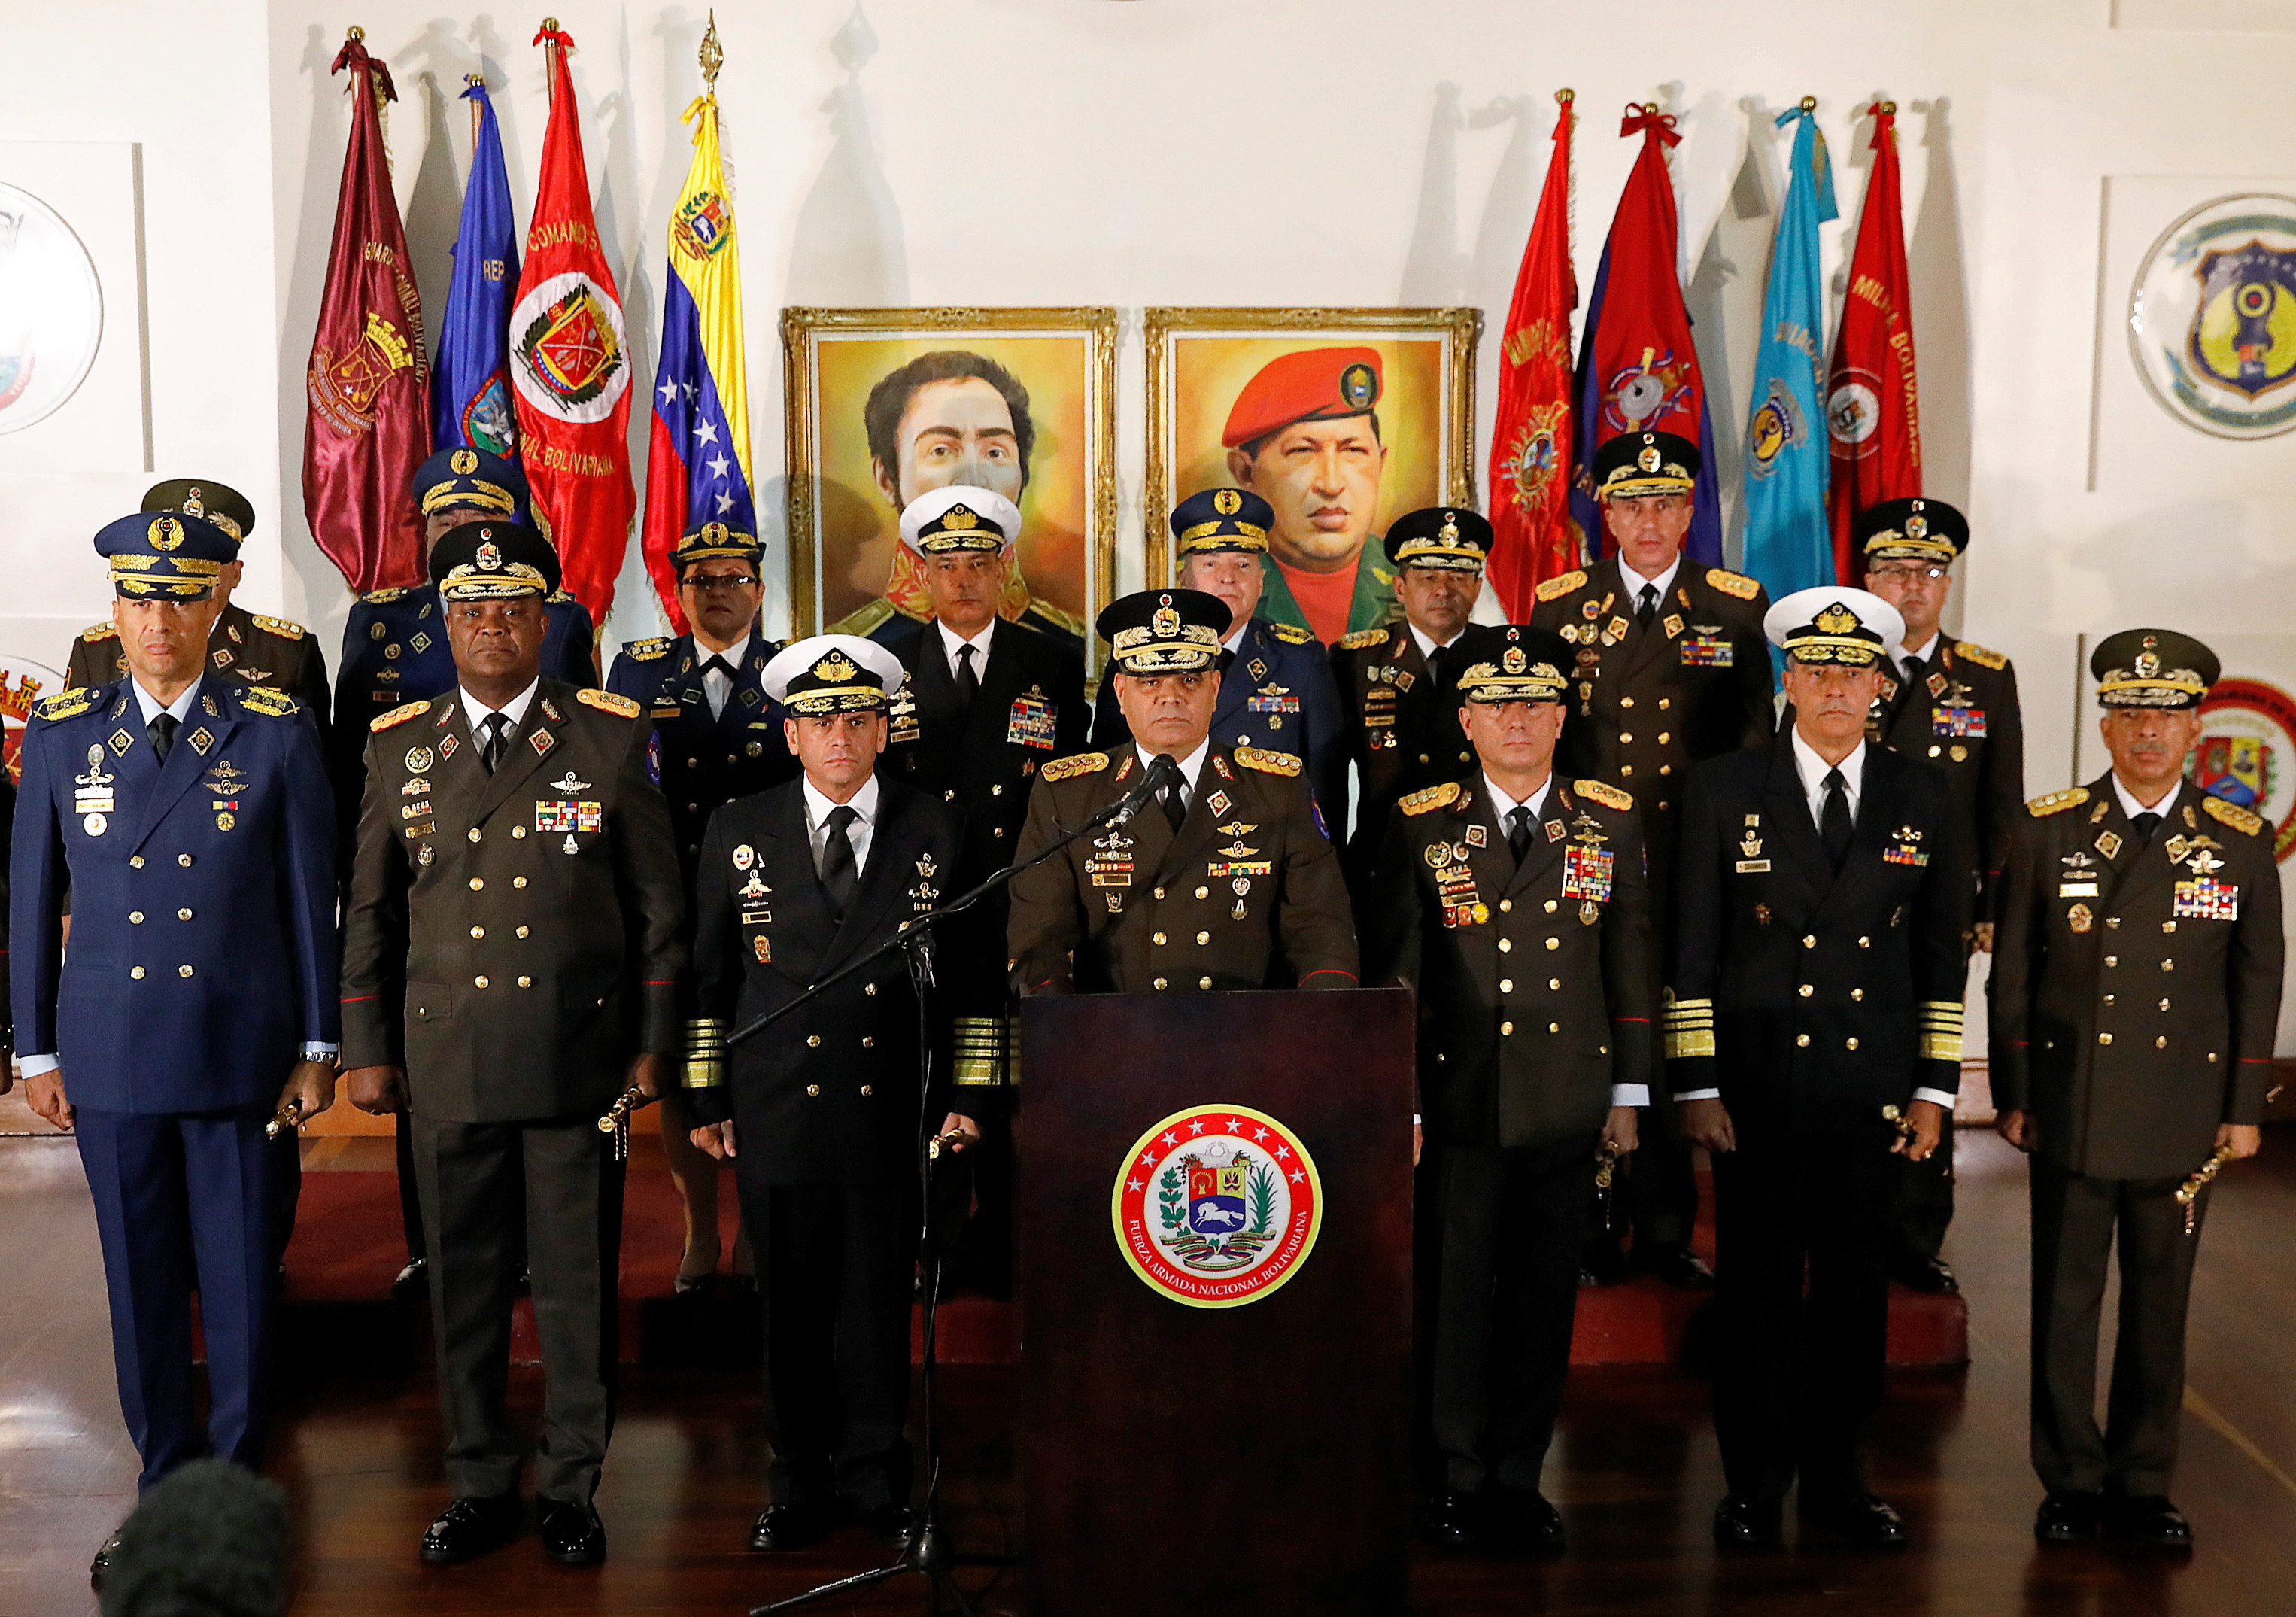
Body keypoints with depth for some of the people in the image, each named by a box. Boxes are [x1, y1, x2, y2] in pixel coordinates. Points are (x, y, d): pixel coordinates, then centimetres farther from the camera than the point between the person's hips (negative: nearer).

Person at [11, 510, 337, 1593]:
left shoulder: (277, 733, -2)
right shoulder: (60, 735, 4)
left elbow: (310, 896, 0)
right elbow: (34, 902, 8)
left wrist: (318, 1046, 0)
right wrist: (35, 1049, 7)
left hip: (239, 1050, -2)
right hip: (108, 1053, 2)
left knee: (241, 1274, 4)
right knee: (140, 1279, 10)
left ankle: (234, 1485, 20)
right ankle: (165, 1490, 25)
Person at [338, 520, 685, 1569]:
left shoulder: (612, 736, 1)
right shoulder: (397, 746, 8)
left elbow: (656, 906, 3)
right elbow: (369, 912, 12)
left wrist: (652, 1046, 1)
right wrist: (366, 1051, 9)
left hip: (578, 1060, -2)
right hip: (446, 1063, 2)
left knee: (578, 1283, 6)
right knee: (463, 1283, 9)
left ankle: (571, 1489, 21)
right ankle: (479, 1486, 25)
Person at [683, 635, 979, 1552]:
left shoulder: (937, 832, 4)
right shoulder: (739, 831, 7)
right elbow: (709, 973, 8)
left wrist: (964, 1095, 1)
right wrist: (706, 1098, 5)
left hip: (892, 1115, 0)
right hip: (776, 1114, 1)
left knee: (880, 1304, 7)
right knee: (791, 1306, 7)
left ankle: (875, 1482, 22)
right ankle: (799, 1486, 22)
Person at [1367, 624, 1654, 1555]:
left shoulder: (1611, 822, 6)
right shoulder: (1421, 825, 0)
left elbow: (1632, 962, 9)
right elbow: (1396, 972, 1)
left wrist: (1629, 1091, 7)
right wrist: (1398, 1102, -2)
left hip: (1570, 1103, 2)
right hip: (1463, 1101, -2)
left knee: (1547, 1294, 9)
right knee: (1461, 1290, 4)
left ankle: (1519, 1479, 23)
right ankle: (1461, 1481, 19)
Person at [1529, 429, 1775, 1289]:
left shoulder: (1737, 605, 6)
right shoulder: (1559, 605, 6)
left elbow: (1756, 740, 9)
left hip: (1695, 867, 0)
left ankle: (1666, 1235, 18)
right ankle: (1591, 1234, 16)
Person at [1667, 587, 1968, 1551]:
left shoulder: (1921, 797, 6)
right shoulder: (1723, 790, -1)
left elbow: (1942, 952, 9)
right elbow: (1692, 950, -2)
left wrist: (1933, 1089, 5)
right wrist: (1695, 1086, -6)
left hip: (1872, 1091, 2)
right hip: (1758, 1089, -2)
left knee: (1855, 1286, 10)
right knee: (1757, 1287, 4)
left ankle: (1834, 1475, 25)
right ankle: (1755, 1485, 18)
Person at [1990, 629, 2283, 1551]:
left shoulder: (2242, 843, 1)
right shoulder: (2047, 831, -1)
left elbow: (2256, 984, 5)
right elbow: (2012, 975, 1)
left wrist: (2245, 1109, 3)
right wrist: (2012, 1094, 0)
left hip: (2183, 1120, 1)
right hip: (2070, 1114, -1)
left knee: (2160, 1303, 10)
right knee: (2065, 1301, 6)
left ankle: (2143, 1486, 24)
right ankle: (2072, 1483, 20)